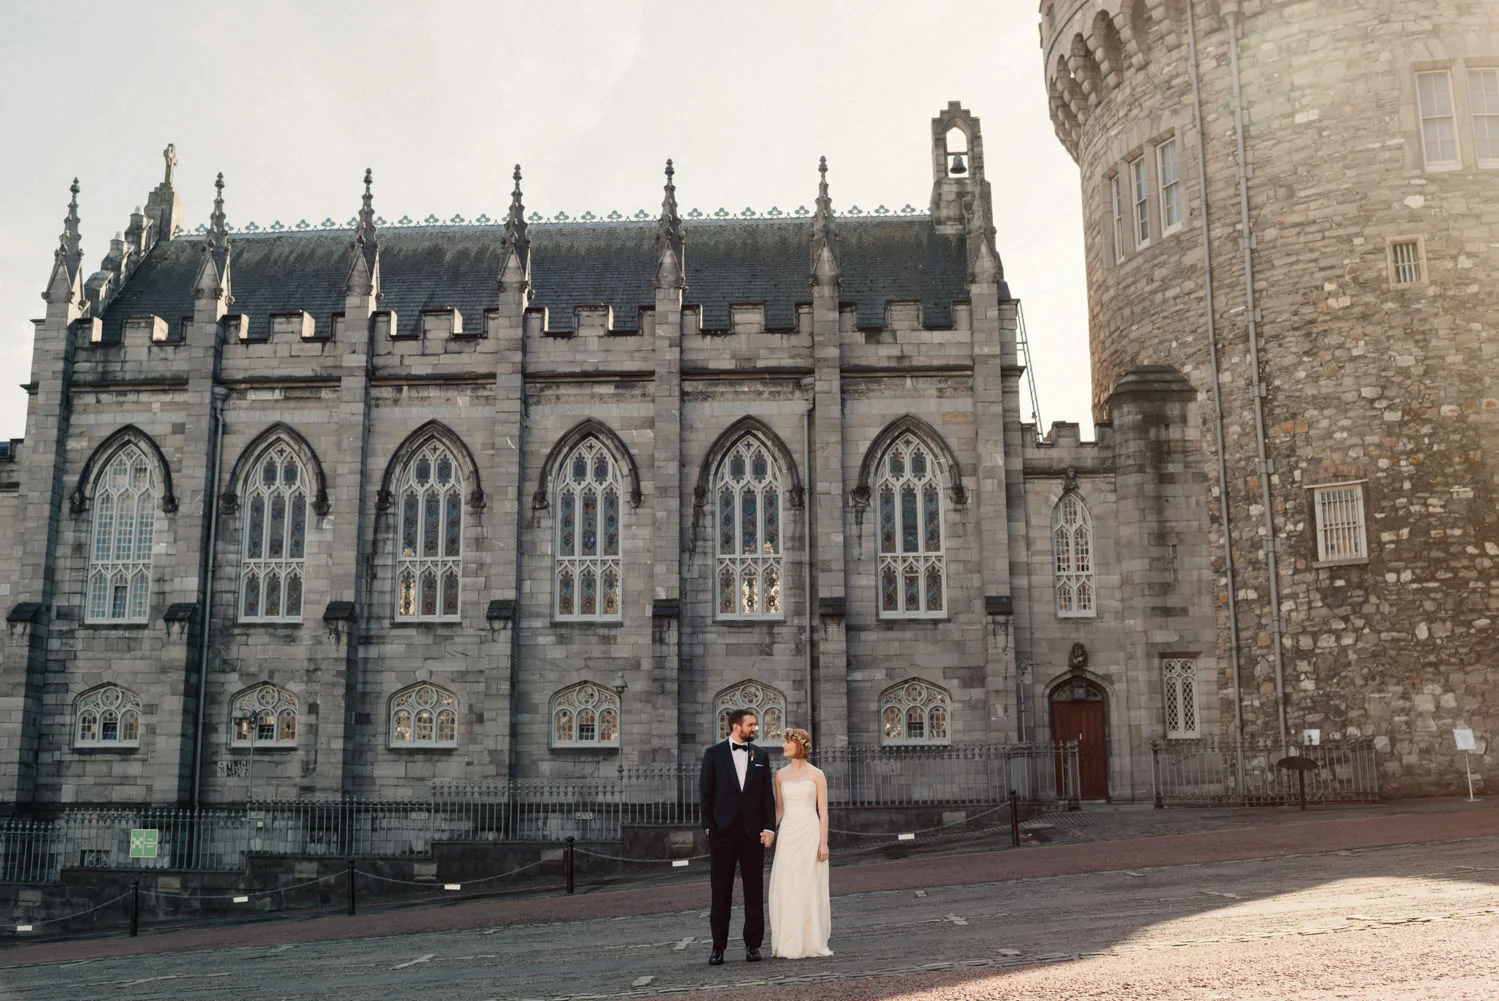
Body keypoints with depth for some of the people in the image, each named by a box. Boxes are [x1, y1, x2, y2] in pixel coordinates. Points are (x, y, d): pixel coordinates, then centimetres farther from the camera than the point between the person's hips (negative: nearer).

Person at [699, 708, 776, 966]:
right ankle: (718, 947, 9)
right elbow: (705, 792, 2)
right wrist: (710, 826, -4)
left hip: (752, 833, 2)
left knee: (754, 891, 4)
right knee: (720, 892, 3)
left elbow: (767, 794, 8)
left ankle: (753, 944, 12)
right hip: (722, 833, -2)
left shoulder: (760, 755, 9)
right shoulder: (714, 754, 2)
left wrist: (768, 828, -1)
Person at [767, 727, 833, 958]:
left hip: (810, 834, -3)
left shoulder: (817, 775, -1)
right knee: (784, 889, -1)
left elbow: (823, 811, -3)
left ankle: (809, 944, 9)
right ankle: (787, 945, 6)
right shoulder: (781, 775, 10)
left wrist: (823, 843, -10)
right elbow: (779, 809, 15)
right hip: (787, 835, 3)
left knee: (809, 888, -1)